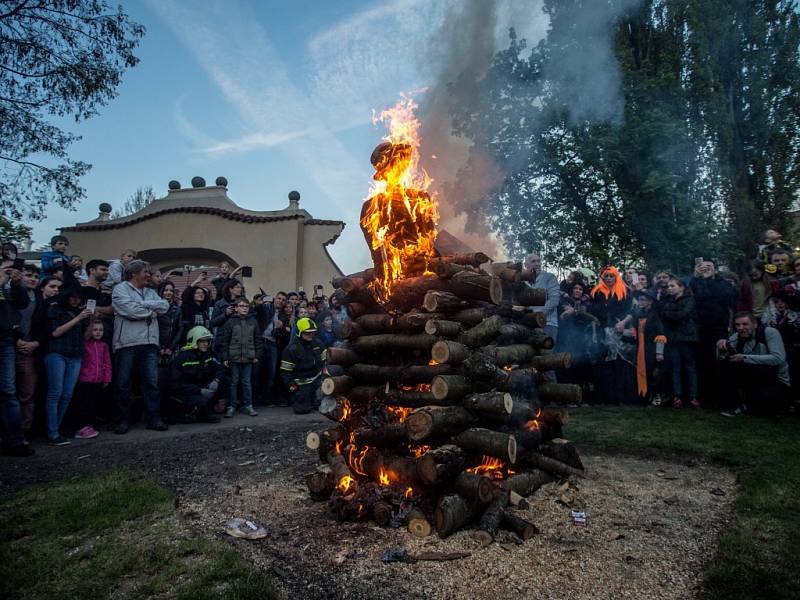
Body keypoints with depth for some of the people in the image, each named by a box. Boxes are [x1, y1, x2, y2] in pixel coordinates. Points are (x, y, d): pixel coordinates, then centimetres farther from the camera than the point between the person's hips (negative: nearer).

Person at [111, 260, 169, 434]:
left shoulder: (150, 292, 19)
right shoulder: (121, 289, 2)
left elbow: (164, 306, 2)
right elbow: (130, 310, -14)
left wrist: (143, 304, -8)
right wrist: (152, 311, 0)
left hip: (149, 343, 5)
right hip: (127, 343, -4)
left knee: (151, 382, 3)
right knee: (123, 384, 4)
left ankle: (154, 419, 8)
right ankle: (123, 421, 14)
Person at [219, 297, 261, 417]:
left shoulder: (253, 322, 7)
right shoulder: (230, 322, -2)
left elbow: (257, 339, 10)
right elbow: (224, 340, -4)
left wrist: (256, 355, 6)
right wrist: (225, 357, -7)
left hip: (248, 358, 2)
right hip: (234, 358, -2)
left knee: (247, 383, 8)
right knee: (234, 382, 5)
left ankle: (247, 405, 17)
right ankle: (231, 406, 15)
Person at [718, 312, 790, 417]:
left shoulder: (770, 332, -14)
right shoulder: (737, 337, 0)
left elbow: (778, 358, -27)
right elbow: (722, 358, -3)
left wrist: (745, 358, -28)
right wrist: (721, 346, -24)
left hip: (776, 380, -5)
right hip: (754, 378, 5)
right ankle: (736, 405, -7)